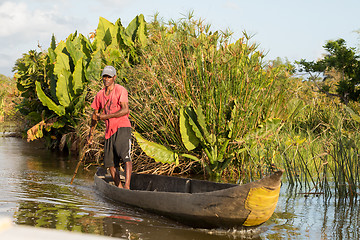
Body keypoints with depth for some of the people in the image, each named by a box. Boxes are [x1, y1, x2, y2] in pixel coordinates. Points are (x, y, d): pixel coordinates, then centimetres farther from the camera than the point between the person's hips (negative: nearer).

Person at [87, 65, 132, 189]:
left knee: (125, 156, -20)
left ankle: (127, 186, -28)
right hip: (109, 130, 7)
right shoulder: (100, 94, 14)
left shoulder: (120, 90, -4)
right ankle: (119, 187, 14)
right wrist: (91, 132, 24)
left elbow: (125, 110, -16)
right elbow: (95, 115, 25)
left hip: (122, 128, -7)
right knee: (110, 162, 5)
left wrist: (106, 116, -17)